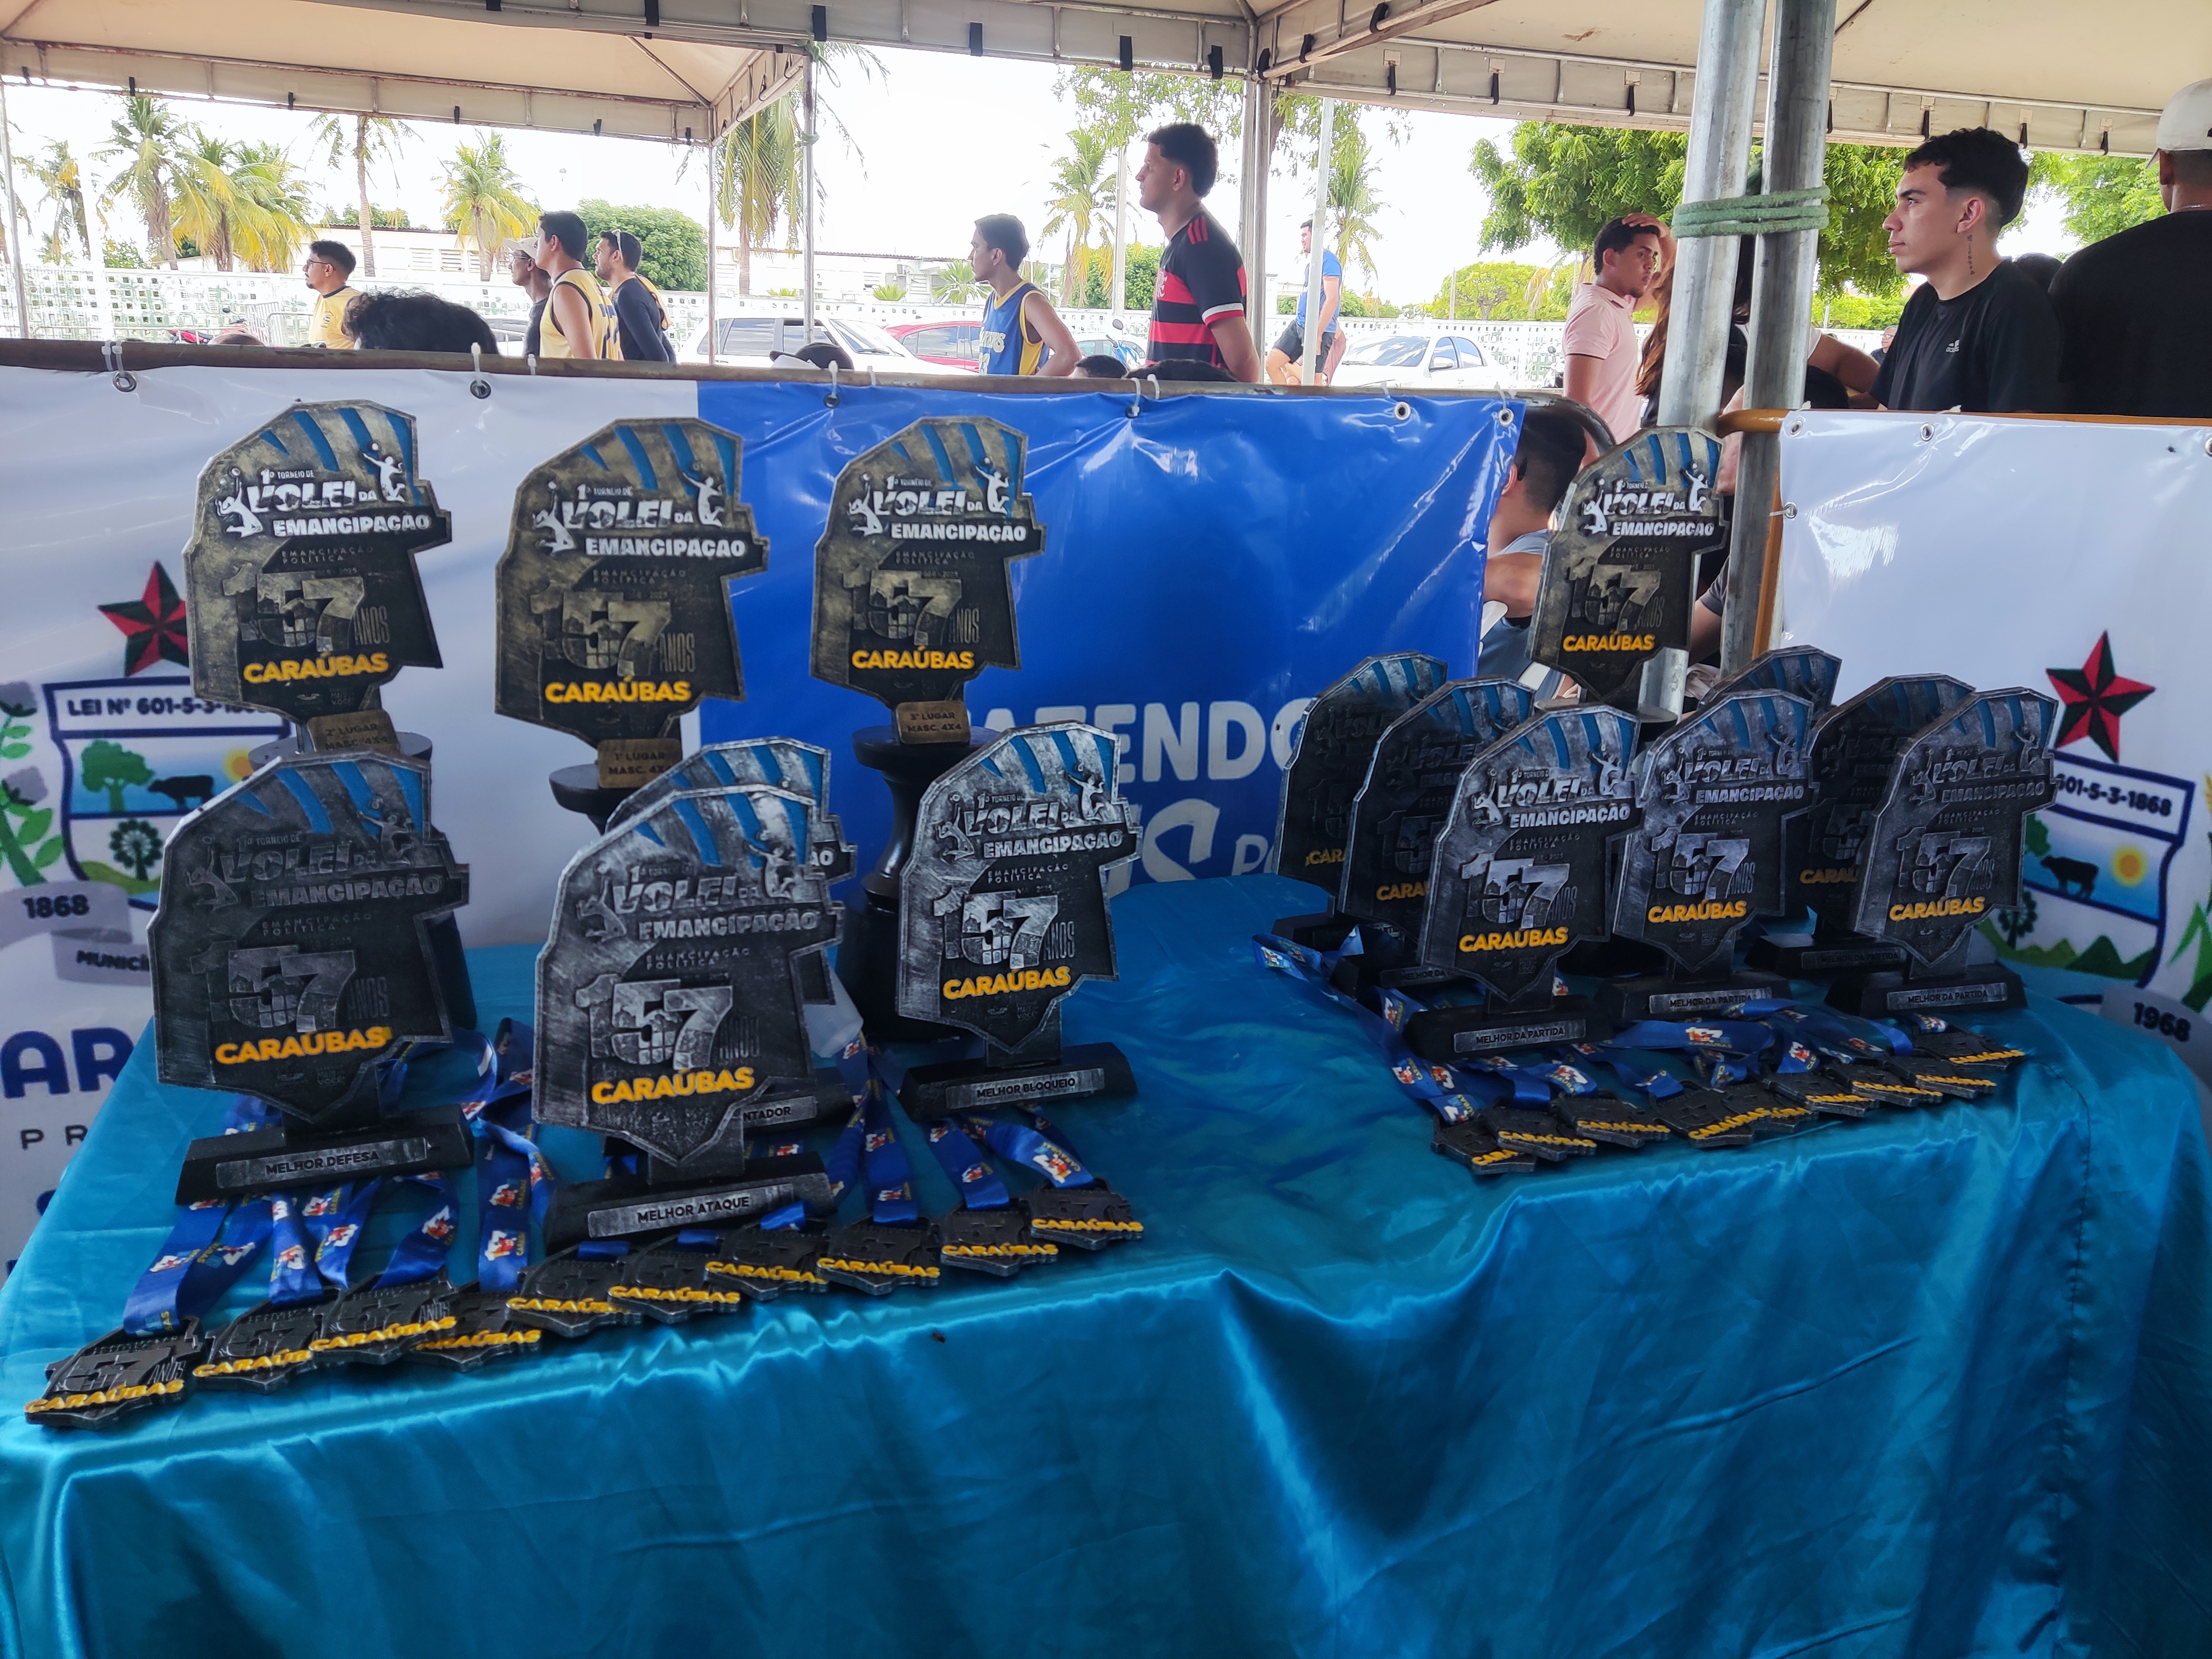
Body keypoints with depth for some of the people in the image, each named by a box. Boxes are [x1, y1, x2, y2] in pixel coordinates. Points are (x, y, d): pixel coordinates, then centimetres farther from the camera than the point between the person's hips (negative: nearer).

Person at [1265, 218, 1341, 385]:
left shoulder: (1329, 261, -11)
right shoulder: (1310, 262, 18)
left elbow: (1332, 300, -19)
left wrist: (1317, 335, -22)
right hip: (1299, 324, 9)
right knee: (1272, 363, 0)